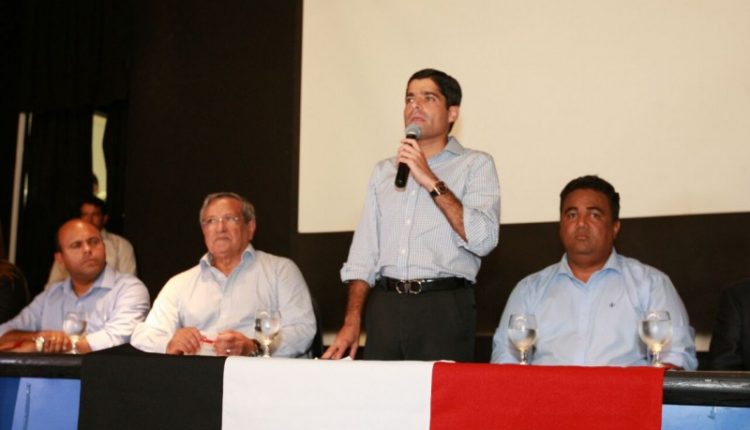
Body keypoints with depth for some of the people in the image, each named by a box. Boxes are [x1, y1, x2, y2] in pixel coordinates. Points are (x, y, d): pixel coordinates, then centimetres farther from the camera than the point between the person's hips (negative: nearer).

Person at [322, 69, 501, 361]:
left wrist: (431, 181, -12)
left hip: (443, 307, -4)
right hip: (384, 307, 4)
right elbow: (363, 255, 12)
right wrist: (352, 322, 1)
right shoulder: (383, 171, 18)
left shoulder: (475, 165, 4)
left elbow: (483, 239, -12)